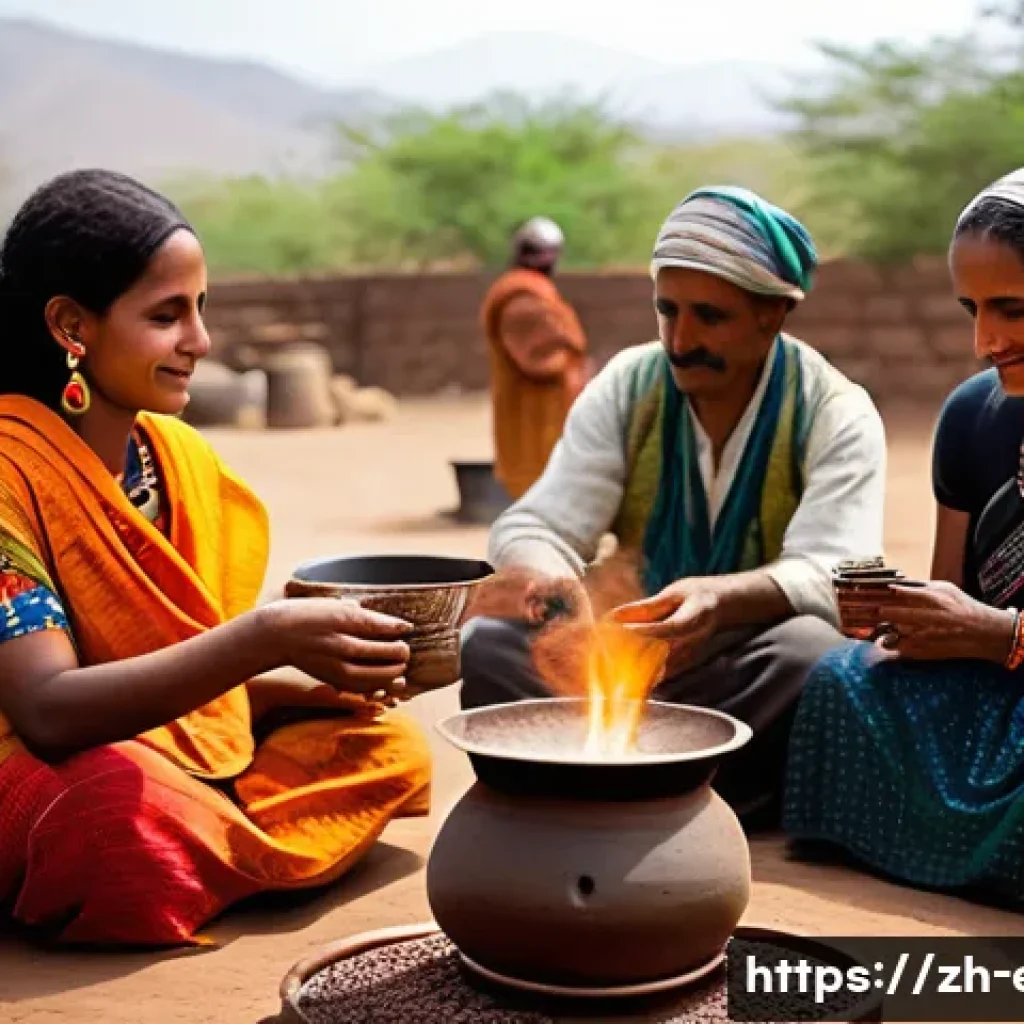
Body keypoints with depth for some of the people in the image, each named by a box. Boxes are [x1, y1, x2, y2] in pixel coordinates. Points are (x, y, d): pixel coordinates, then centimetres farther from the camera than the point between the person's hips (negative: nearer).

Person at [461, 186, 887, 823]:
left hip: (756, 682, -2)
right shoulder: (625, 388, 2)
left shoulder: (836, 414, -7)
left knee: (813, 652, -36)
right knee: (487, 645, -21)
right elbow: (533, 528, -5)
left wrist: (719, 598, -43)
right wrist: (546, 576, -31)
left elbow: (828, 574, -21)